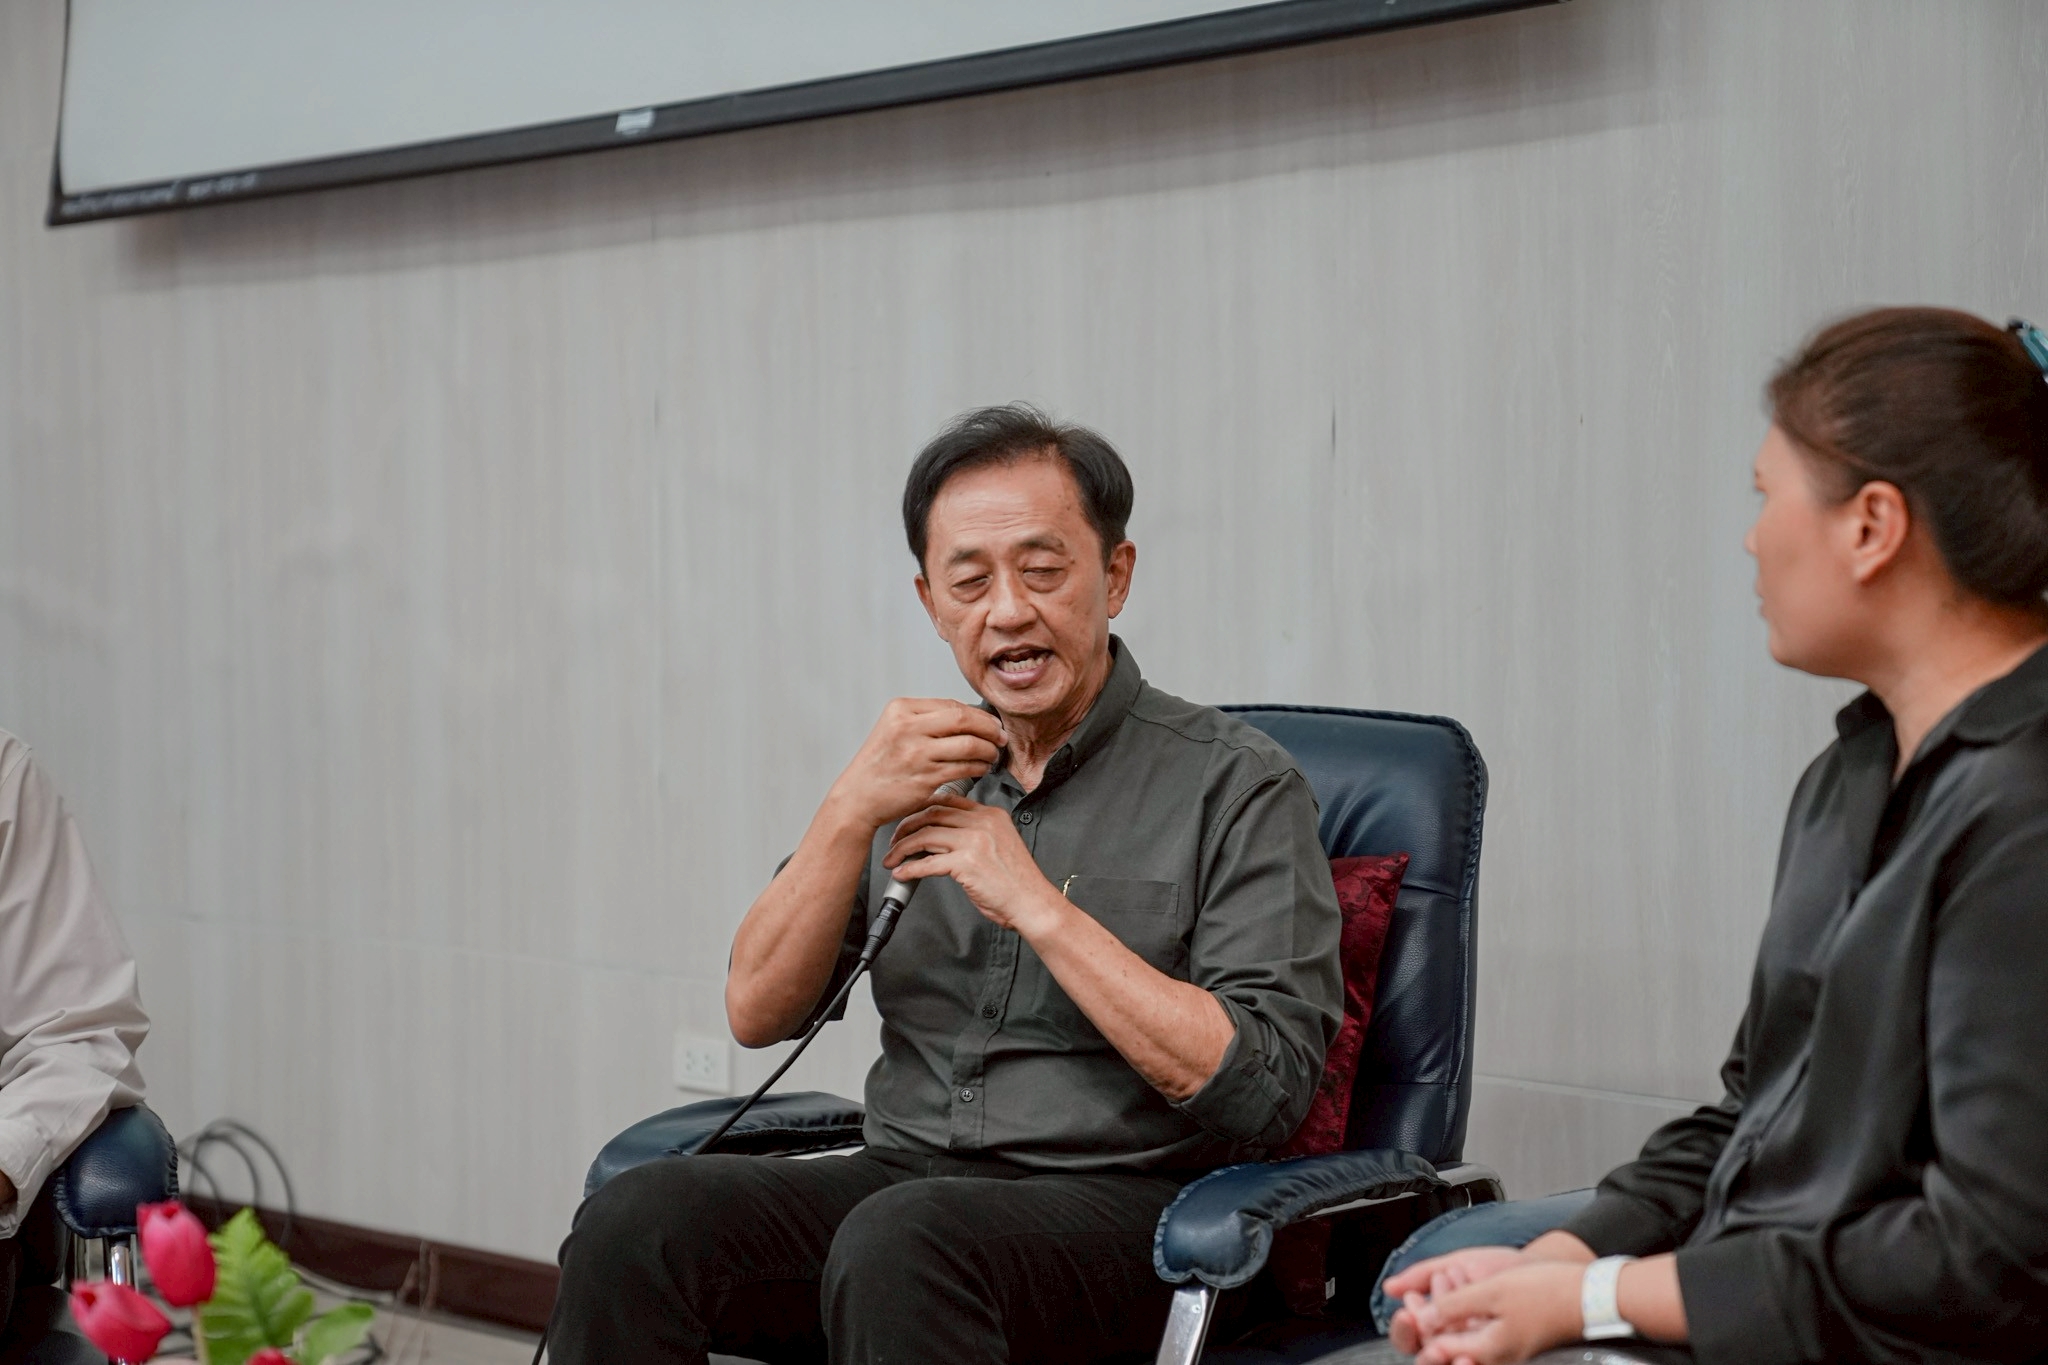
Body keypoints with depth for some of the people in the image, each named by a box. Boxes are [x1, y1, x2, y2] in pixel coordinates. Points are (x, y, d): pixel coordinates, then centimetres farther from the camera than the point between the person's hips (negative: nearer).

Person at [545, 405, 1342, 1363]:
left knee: (899, 1243, -36)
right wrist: (851, 811, -9)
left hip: (1122, 1203, -5)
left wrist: (1036, 904, -14)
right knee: (635, 1223, -22)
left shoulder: (1236, 786, -1)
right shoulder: (917, 770, 15)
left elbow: (1259, 1089, -12)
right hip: (907, 1170, 5)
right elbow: (758, 1013, 6)